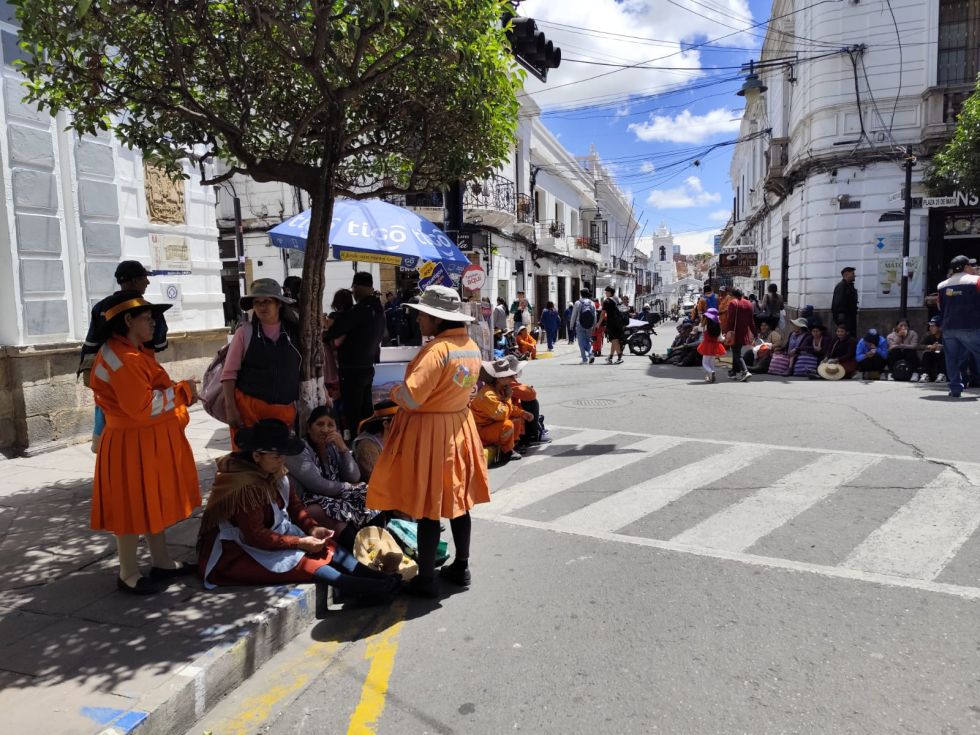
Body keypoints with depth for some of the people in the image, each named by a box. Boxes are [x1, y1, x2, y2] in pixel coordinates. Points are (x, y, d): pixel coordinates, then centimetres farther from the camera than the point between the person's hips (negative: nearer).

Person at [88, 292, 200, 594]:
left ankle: (161, 562, 30)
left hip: (153, 439, 10)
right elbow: (141, 406, -27)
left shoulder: (137, 352, 11)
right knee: (133, 509, 2)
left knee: (153, 503, 17)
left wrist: (181, 390, -1)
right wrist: (182, 391, -16)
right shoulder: (119, 357, -22)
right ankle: (129, 575, 17)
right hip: (132, 444, -10)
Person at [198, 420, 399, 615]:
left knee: (327, 547, -10)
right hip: (238, 552, -8)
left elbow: (294, 504, 7)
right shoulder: (245, 488, -28)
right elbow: (255, 537, -28)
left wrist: (312, 528, -11)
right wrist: (300, 543, -25)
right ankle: (368, 590, -24)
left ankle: (379, 578, -17)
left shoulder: (275, 472, -2)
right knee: (305, 563, -23)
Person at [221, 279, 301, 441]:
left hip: (285, 411, 2)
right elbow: (229, 373, -1)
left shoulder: (295, 331, 4)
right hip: (248, 407, -2)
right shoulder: (245, 332, -2)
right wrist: (231, 409, -9)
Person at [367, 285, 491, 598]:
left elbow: (410, 398, -27)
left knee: (427, 507, 3)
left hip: (427, 432, -8)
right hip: (459, 426, 8)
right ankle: (461, 568, 31)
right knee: (457, 501, 18)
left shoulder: (435, 349, -23)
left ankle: (425, 579, 15)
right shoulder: (472, 347, 4)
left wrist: (393, 391, -7)